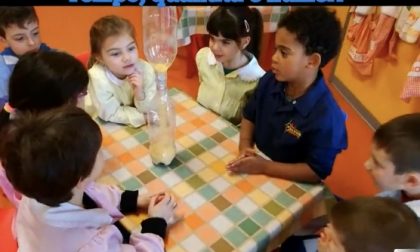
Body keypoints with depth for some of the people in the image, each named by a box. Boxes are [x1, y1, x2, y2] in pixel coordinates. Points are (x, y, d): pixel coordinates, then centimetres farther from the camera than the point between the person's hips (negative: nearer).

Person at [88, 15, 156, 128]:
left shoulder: (145, 69, -20)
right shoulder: (98, 77, -28)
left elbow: (149, 109, -12)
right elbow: (111, 114, -20)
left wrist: (140, 93, -31)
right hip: (107, 127, -3)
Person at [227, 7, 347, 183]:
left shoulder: (325, 116, -26)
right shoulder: (269, 81, -9)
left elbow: (317, 172, -19)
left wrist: (264, 167, -22)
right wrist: (245, 146, -10)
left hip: (286, 183, -4)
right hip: (254, 162, 5)